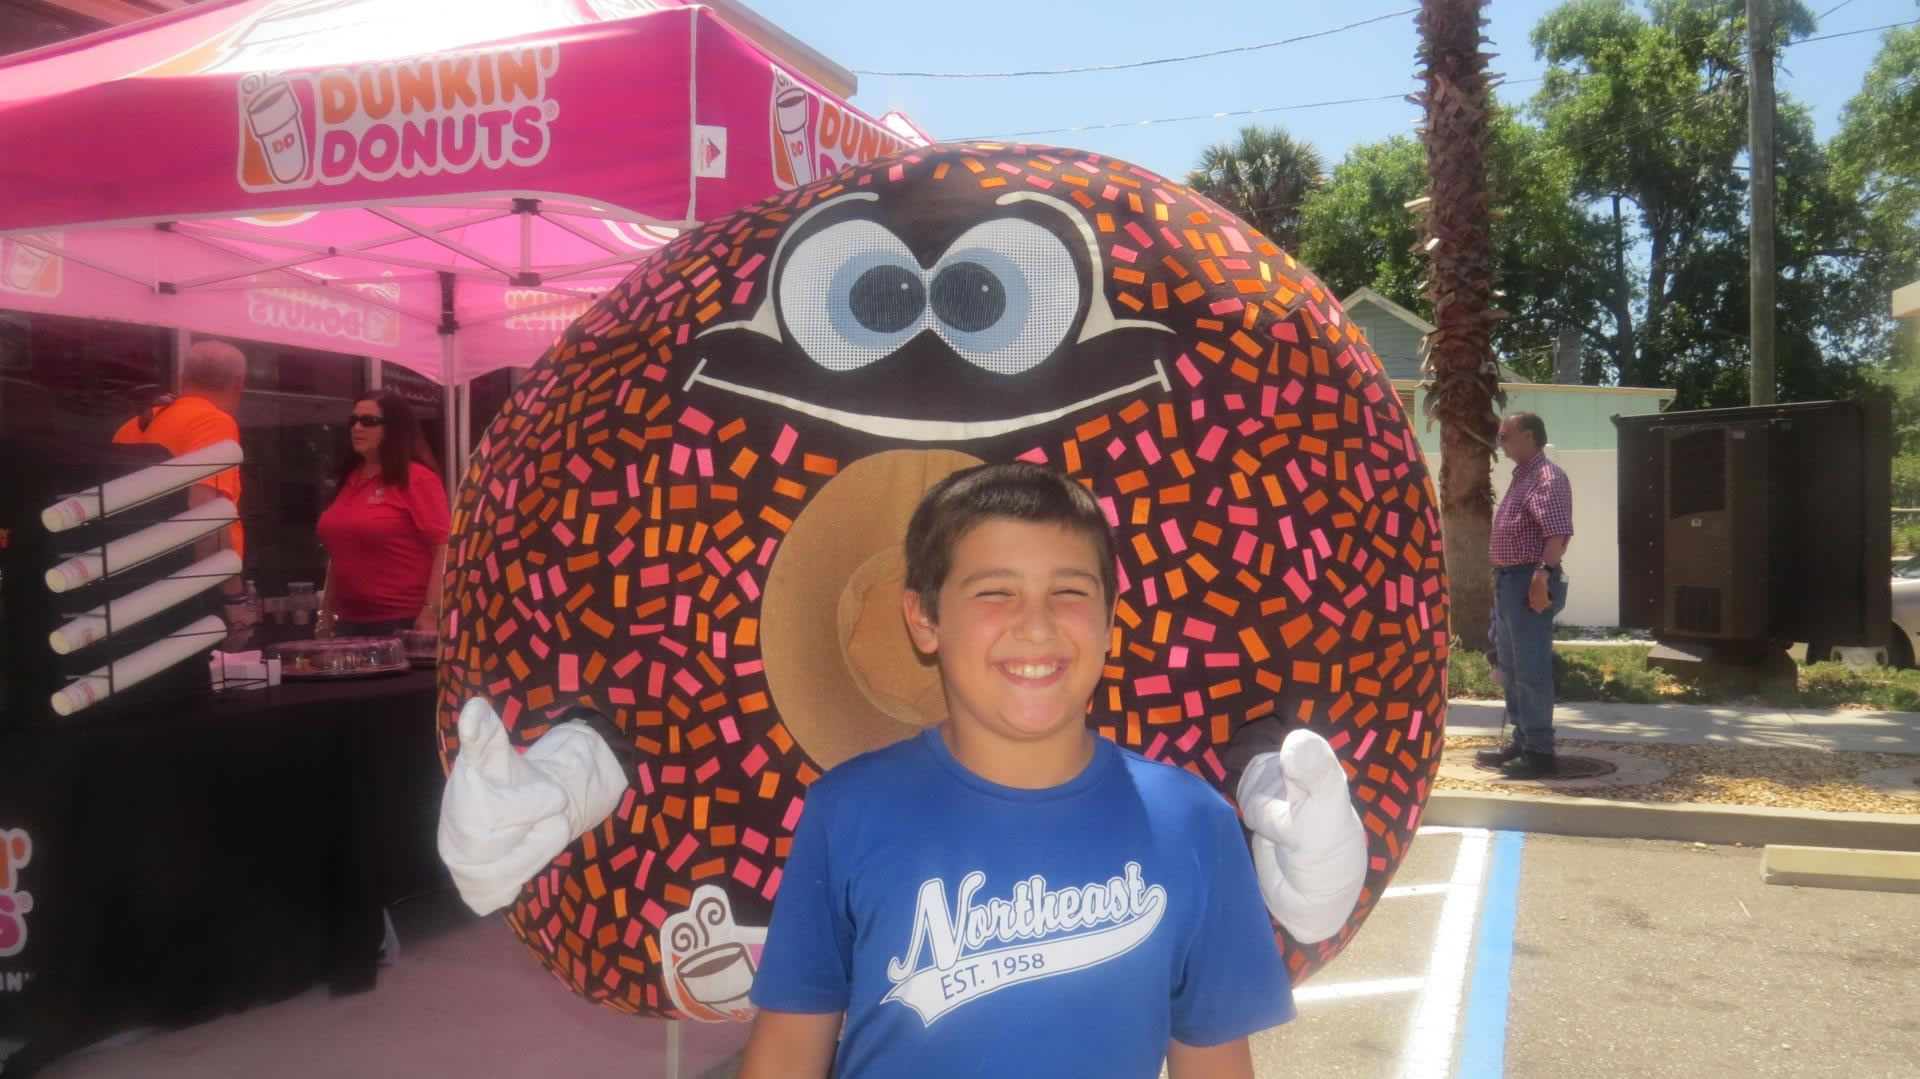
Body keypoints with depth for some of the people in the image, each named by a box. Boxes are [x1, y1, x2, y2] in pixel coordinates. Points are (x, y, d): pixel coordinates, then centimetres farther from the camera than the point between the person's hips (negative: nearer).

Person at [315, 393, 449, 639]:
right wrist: (326, 613, 17)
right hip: (350, 621, 7)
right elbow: (340, 553, 19)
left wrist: (431, 613, -21)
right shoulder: (350, 480, 14)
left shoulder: (416, 478, -6)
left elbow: (445, 547, -14)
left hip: (403, 621, -7)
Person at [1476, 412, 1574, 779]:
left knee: (1531, 669, -7)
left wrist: (1542, 574, -32)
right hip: (1509, 581, 11)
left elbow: (1559, 533, -24)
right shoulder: (1522, 476, 19)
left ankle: (1540, 752, -2)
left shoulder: (1547, 478, -13)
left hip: (1529, 582, -11)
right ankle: (1522, 741, 25)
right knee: (1512, 667, 15)